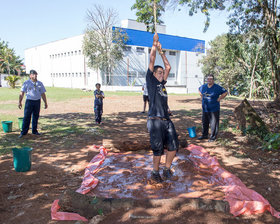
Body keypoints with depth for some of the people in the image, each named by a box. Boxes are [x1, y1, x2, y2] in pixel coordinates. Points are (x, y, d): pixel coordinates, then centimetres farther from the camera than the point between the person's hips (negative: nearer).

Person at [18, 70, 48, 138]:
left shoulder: (40, 83, 11)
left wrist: (45, 103, 11)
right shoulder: (26, 83, 3)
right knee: (26, 117, -3)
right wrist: (19, 102, -9)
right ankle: (23, 132, 4)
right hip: (29, 101, -3)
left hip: (37, 101, 3)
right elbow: (22, 93, -1)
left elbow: (43, 94, 13)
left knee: (36, 117, 8)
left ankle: (34, 131, 20)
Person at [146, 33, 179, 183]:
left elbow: (168, 67, 25)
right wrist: (155, 44, 9)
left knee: (173, 146, 6)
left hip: (166, 120, 7)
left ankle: (167, 171, 22)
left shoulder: (162, 83, 20)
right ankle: (155, 173, 15)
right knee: (158, 149, -3)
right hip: (155, 120, -7)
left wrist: (161, 51, 27)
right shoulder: (151, 80, 4)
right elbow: (152, 61, 2)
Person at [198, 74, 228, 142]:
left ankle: (213, 137, 9)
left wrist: (219, 99, -10)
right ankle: (204, 135, 30)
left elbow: (225, 92, -7)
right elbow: (199, 90, 27)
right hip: (205, 109, 6)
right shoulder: (203, 86, 6)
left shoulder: (217, 87, -10)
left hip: (214, 109, -5)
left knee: (213, 124, -1)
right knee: (204, 122, 15)